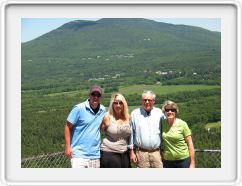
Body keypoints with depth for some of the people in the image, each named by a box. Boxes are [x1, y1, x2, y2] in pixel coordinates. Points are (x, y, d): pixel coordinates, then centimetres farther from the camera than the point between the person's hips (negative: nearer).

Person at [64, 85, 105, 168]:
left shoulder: (103, 110, 7)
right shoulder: (79, 108, -8)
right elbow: (68, 127, -5)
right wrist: (68, 147, -10)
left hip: (95, 154, 5)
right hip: (79, 154, -5)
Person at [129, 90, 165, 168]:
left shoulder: (160, 113, 4)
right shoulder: (135, 114, 3)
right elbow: (131, 133, 5)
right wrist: (132, 151, 3)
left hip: (157, 152, 1)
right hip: (141, 152, -1)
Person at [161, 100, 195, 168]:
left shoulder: (182, 124, -8)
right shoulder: (163, 124, 1)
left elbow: (190, 144, -6)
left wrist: (192, 163, -8)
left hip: (183, 160, -3)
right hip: (168, 161, 3)